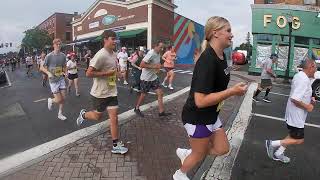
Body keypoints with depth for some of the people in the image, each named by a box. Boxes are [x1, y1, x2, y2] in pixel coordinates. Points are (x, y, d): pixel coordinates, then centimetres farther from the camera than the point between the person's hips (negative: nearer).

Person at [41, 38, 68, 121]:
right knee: (58, 100, -5)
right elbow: (43, 68, -3)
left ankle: (60, 114, 25)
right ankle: (50, 100, 31)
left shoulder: (63, 56, 1)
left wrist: (65, 72, -4)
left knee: (63, 98, 5)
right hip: (53, 80, -4)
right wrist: (48, 73, -21)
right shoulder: (49, 56, -11)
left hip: (61, 79, 4)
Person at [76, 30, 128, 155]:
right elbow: (89, 73, -22)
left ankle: (116, 145, 10)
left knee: (114, 117, 2)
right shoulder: (101, 55, -20)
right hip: (100, 93, -6)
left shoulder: (114, 54, 7)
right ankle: (83, 114, 46)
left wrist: (117, 72, 7)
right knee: (97, 116, 13)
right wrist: (107, 73, -22)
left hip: (112, 92, 7)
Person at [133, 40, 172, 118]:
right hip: (146, 78, -8)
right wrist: (154, 66, -25)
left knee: (160, 93, 0)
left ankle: (161, 112, 7)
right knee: (143, 94, 7)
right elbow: (142, 65, -27)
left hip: (154, 77, 8)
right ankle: (136, 108, 31)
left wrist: (159, 66, 1)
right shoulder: (151, 54, -22)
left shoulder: (158, 54, 6)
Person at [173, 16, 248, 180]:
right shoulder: (207, 60, -28)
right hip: (197, 118, -8)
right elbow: (200, 100, -32)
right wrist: (232, 91, -28)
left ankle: (185, 153, 36)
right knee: (199, 154, 15)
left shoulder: (221, 56, 2)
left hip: (211, 115, 9)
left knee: (222, 149, 18)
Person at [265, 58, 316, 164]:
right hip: (296, 115, -10)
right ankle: (272, 143, 4)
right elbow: (294, 99, -31)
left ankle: (278, 153, 24)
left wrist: (309, 99, 8)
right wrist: (307, 107, -17)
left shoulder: (299, 76, 7)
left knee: (294, 136, 19)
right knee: (299, 140, 2)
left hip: (294, 114, 10)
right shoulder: (304, 80, -24)